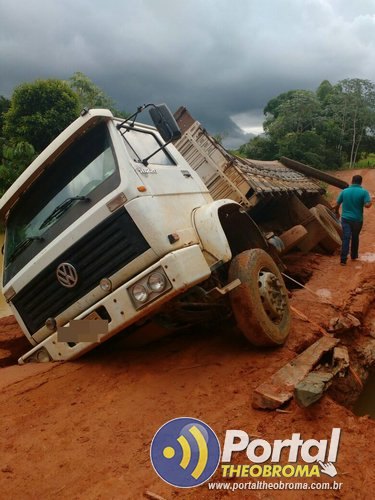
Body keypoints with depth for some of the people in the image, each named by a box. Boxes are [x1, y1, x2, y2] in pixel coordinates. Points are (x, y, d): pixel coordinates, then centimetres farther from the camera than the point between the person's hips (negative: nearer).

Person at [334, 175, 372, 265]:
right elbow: (367, 205, -20)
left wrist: (337, 212, 25)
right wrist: (370, 201, 3)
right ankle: (354, 256, 32)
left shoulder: (344, 191, 0)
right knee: (355, 237, 17)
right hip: (357, 219, -1)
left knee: (346, 238, -1)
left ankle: (343, 259, -8)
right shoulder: (364, 192, -9)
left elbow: (337, 205, 6)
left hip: (345, 218, 1)